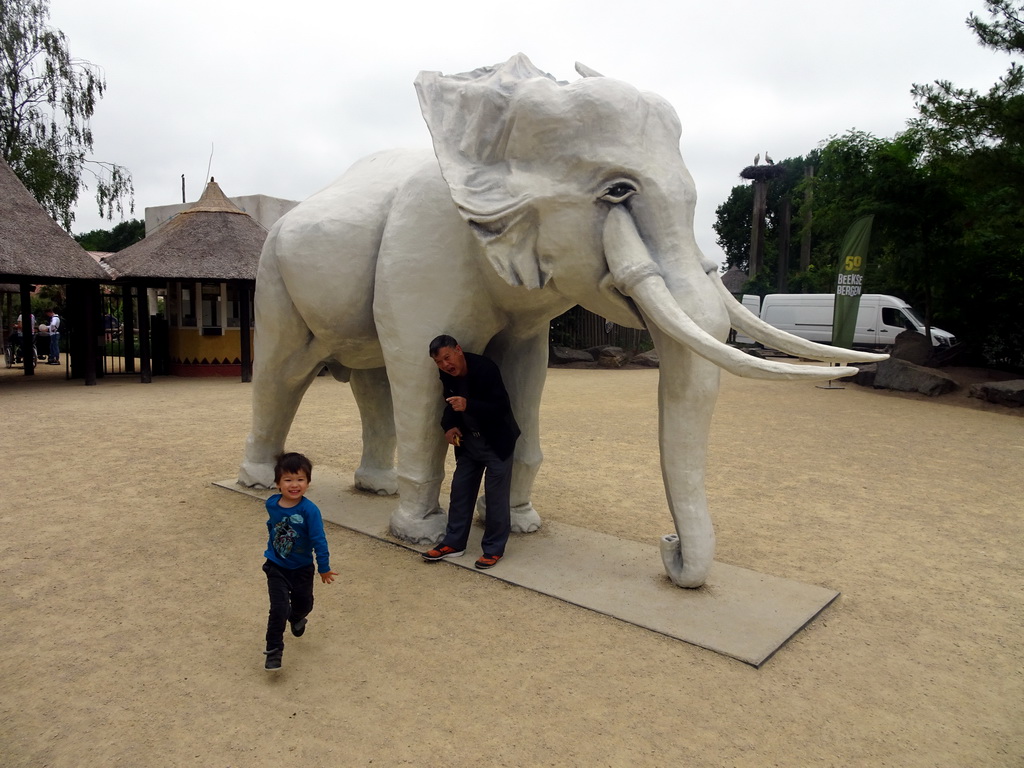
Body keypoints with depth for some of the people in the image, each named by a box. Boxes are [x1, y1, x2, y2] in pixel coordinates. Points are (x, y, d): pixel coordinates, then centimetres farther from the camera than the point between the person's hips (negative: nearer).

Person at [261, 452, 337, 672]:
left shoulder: (309, 510, -24)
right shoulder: (271, 504, -11)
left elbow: (319, 540, -19)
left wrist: (324, 568, -13)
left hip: (302, 568, 0)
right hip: (276, 567, 1)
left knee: (304, 604, 19)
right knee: (279, 608, -11)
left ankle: (296, 618, 54)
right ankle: (273, 650, 5)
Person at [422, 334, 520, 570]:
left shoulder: (485, 368, -25)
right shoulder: (447, 375, -6)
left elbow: (502, 407, -28)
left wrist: (468, 406, -41)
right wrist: (449, 425, -10)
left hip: (496, 442, -6)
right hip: (468, 441, 6)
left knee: (495, 497, 0)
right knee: (460, 491, 11)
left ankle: (494, 549, 14)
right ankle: (454, 543, 24)